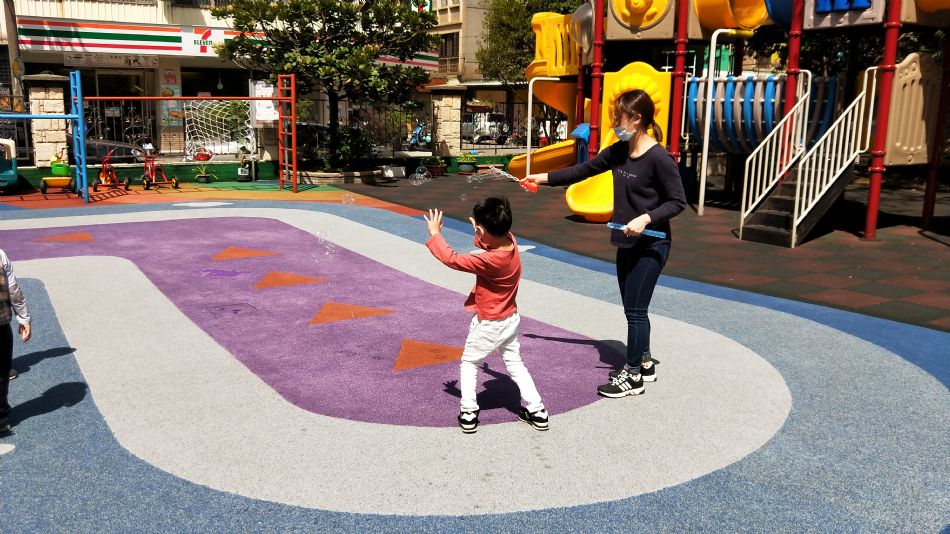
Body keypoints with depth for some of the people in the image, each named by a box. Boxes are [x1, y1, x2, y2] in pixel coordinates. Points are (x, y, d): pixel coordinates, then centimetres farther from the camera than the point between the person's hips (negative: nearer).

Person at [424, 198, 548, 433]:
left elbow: (452, 259, -25)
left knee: (469, 363, 14)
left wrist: (435, 234, -16)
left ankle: (468, 414, 15)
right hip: (511, 319, 7)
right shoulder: (510, 241, -11)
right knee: (515, 364, 19)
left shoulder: (488, 261, -32)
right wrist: (480, 232, 6)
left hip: (489, 324, -7)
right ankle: (536, 411, 21)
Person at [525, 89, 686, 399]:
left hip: (651, 245, -8)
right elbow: (584, 170, 14)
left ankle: (633, 376, 12)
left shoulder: (658, 158, -19)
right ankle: (645, 364, 32)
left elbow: (678, 201, -15)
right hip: (627, 244, 8)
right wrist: (544, 178, 12)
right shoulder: (618, 152, 4)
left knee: (635, 310, -1)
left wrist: (646, 218, -28)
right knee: (633, 309, 16)